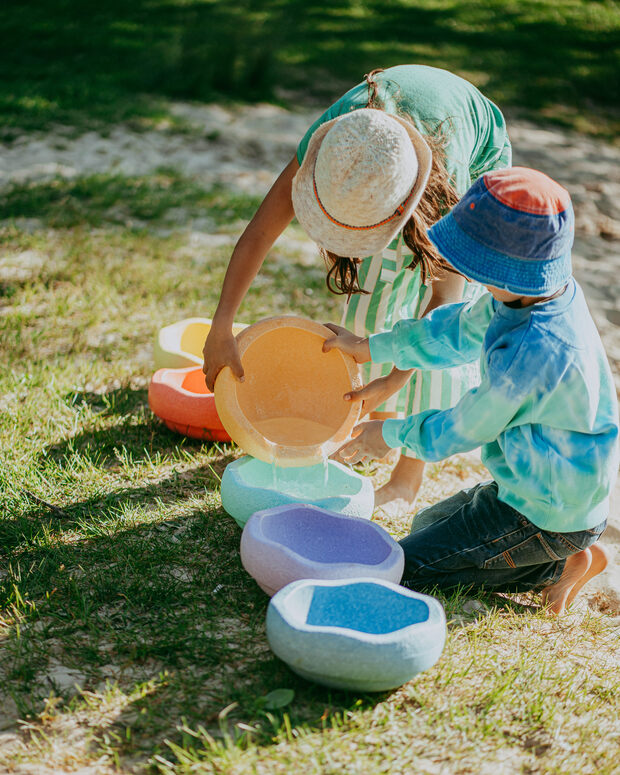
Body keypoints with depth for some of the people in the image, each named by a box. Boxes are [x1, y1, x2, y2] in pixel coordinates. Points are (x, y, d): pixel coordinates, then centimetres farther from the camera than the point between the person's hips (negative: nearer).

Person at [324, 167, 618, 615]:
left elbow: (464, 431, -18)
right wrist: (370, 348, 16)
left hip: (548, 516, -9)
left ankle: (559, 565, 0)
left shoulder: (527, 355, -36)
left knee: (404, 567, -4)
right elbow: (461, 329, 9)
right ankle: (566, 557, 15)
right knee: (428, 524, 26)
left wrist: (392, 434, 2)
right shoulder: (547, 292, -8)